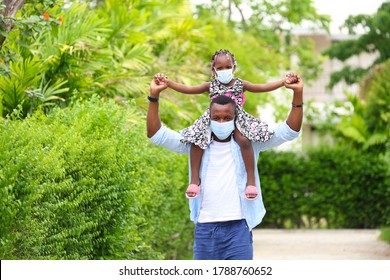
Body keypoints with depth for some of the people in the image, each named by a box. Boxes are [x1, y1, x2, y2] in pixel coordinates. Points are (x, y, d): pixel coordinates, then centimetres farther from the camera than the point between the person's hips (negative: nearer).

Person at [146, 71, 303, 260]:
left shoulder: (249, 142, 4)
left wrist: (298, 94, -14)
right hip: (205, 228, 2)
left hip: (238, 228, -2)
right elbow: (157, 135, 3)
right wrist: (154, 96, -8)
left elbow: (288, 131, -1)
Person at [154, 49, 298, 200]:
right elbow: (188, 89, 0)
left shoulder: (240, 84, 4)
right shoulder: (211, 86, 5)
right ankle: (195, 178, -8)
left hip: (237, 119, -2)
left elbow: (262, 87, -2)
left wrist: (282, 82, -15)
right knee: (196, 140, -20)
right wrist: (167, 82, -11)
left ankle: (251, 179, -20)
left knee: (244, 140, -30)